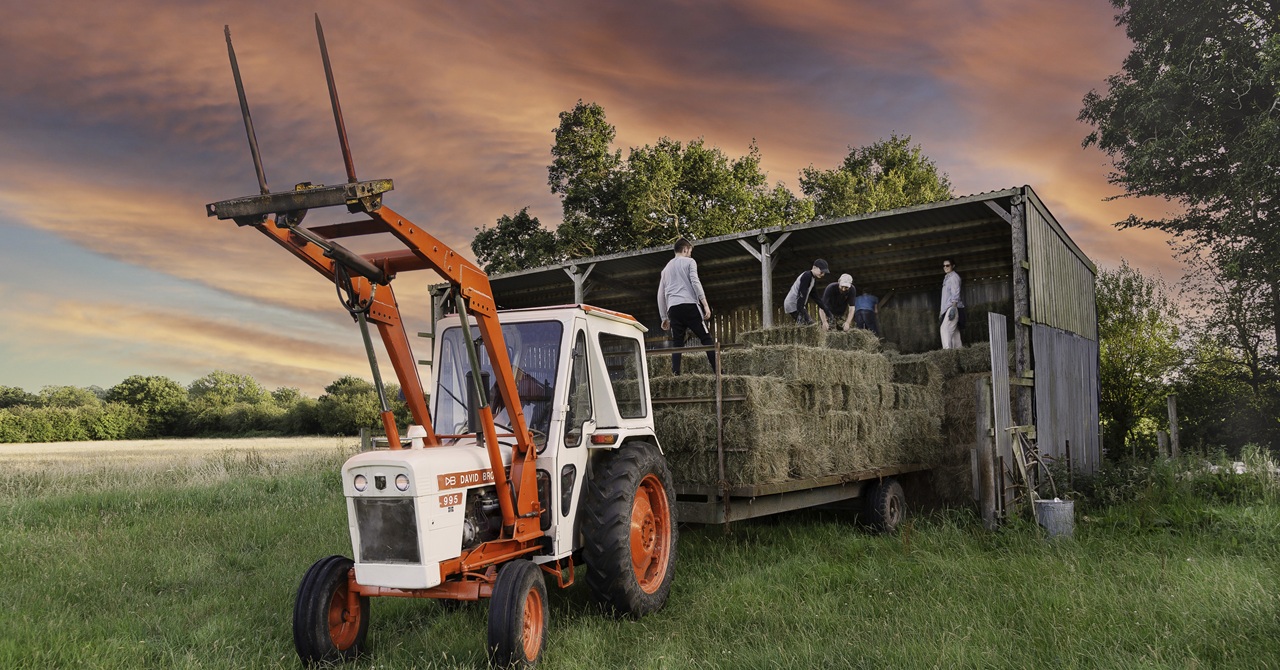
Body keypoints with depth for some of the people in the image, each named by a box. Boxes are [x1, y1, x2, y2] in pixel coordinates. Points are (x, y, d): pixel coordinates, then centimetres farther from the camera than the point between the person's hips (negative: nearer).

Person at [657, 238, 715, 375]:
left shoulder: (666, 268, 26)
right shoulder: (689, 261, 10)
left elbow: (660, 295, 25)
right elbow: (695, 282, -5)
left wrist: (664, 317, 28)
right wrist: (705, 305, -8)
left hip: (672, 308, 5)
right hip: (690, 304, -5)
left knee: (677, 343, 1)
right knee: (707, 338, -5)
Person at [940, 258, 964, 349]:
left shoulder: (954, 277, -3)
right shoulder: (946, 278, 23)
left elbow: (955, 294, -13)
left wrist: (953, 308, -22)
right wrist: (941, 311, 19)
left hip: (952, 307, -9)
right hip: (947, 308, 9)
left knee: (945, 328, -20)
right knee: (954, 331, 5)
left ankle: (947, 349, -28)